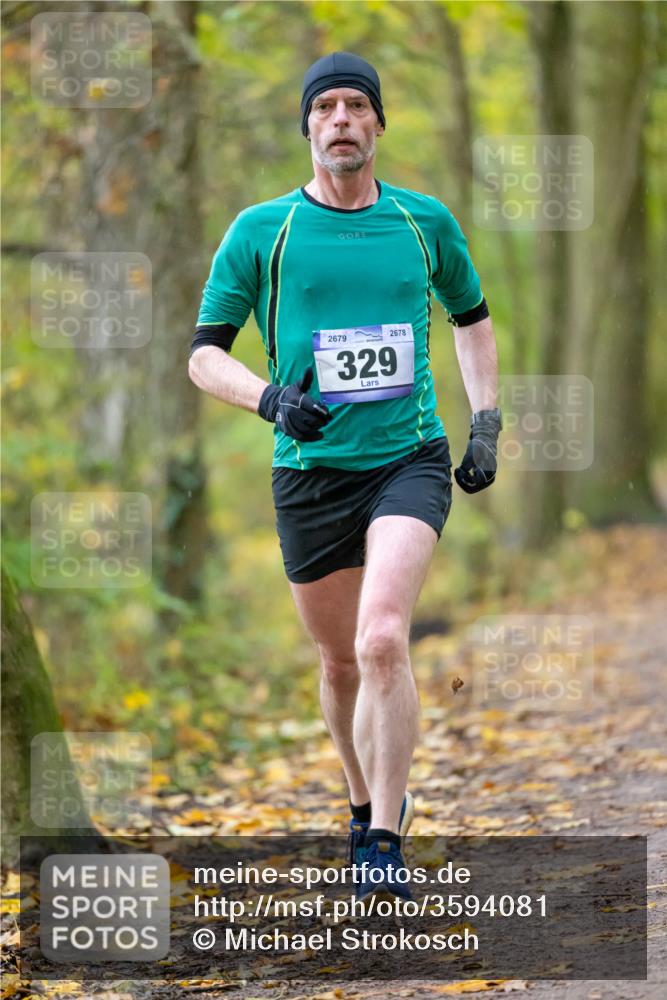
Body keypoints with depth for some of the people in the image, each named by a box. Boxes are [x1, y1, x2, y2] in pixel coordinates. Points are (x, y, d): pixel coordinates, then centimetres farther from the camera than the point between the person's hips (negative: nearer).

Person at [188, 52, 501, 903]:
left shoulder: (425, 222, 6)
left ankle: (385, 848, -16)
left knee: (383, 639, -21)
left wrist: (486, 423, 13)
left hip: (410, 459, -1)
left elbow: (472, 319, 23)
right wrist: (270, 398, -16)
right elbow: (204, 355, 3)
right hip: (309, 472, 1)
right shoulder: (261, 230, 1)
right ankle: (368, 806, 35)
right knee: (340, 661, 9)